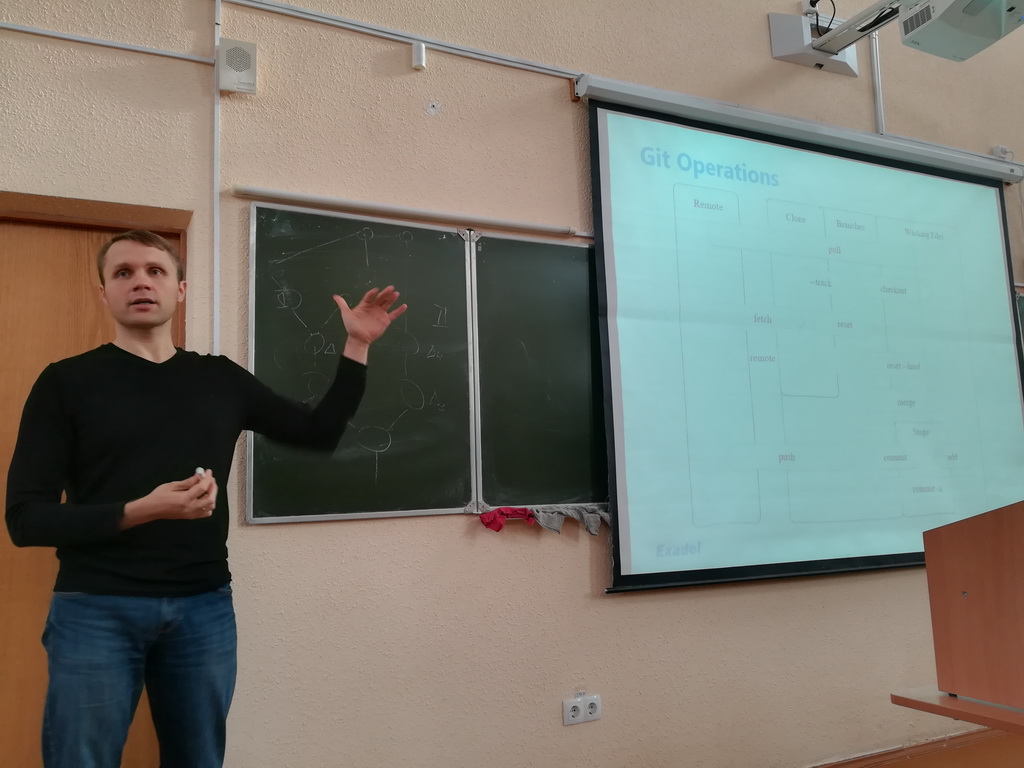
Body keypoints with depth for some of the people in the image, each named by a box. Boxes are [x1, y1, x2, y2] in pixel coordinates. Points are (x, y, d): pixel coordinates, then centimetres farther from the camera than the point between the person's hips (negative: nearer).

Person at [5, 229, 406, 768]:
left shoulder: (222, 379, 8)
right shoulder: (66, 381, -2)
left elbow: (320, 432, 15)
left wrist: (356, 346, 8)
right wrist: (141, 510, -21)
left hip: (205, 607, 3)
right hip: (96, 608, -3)